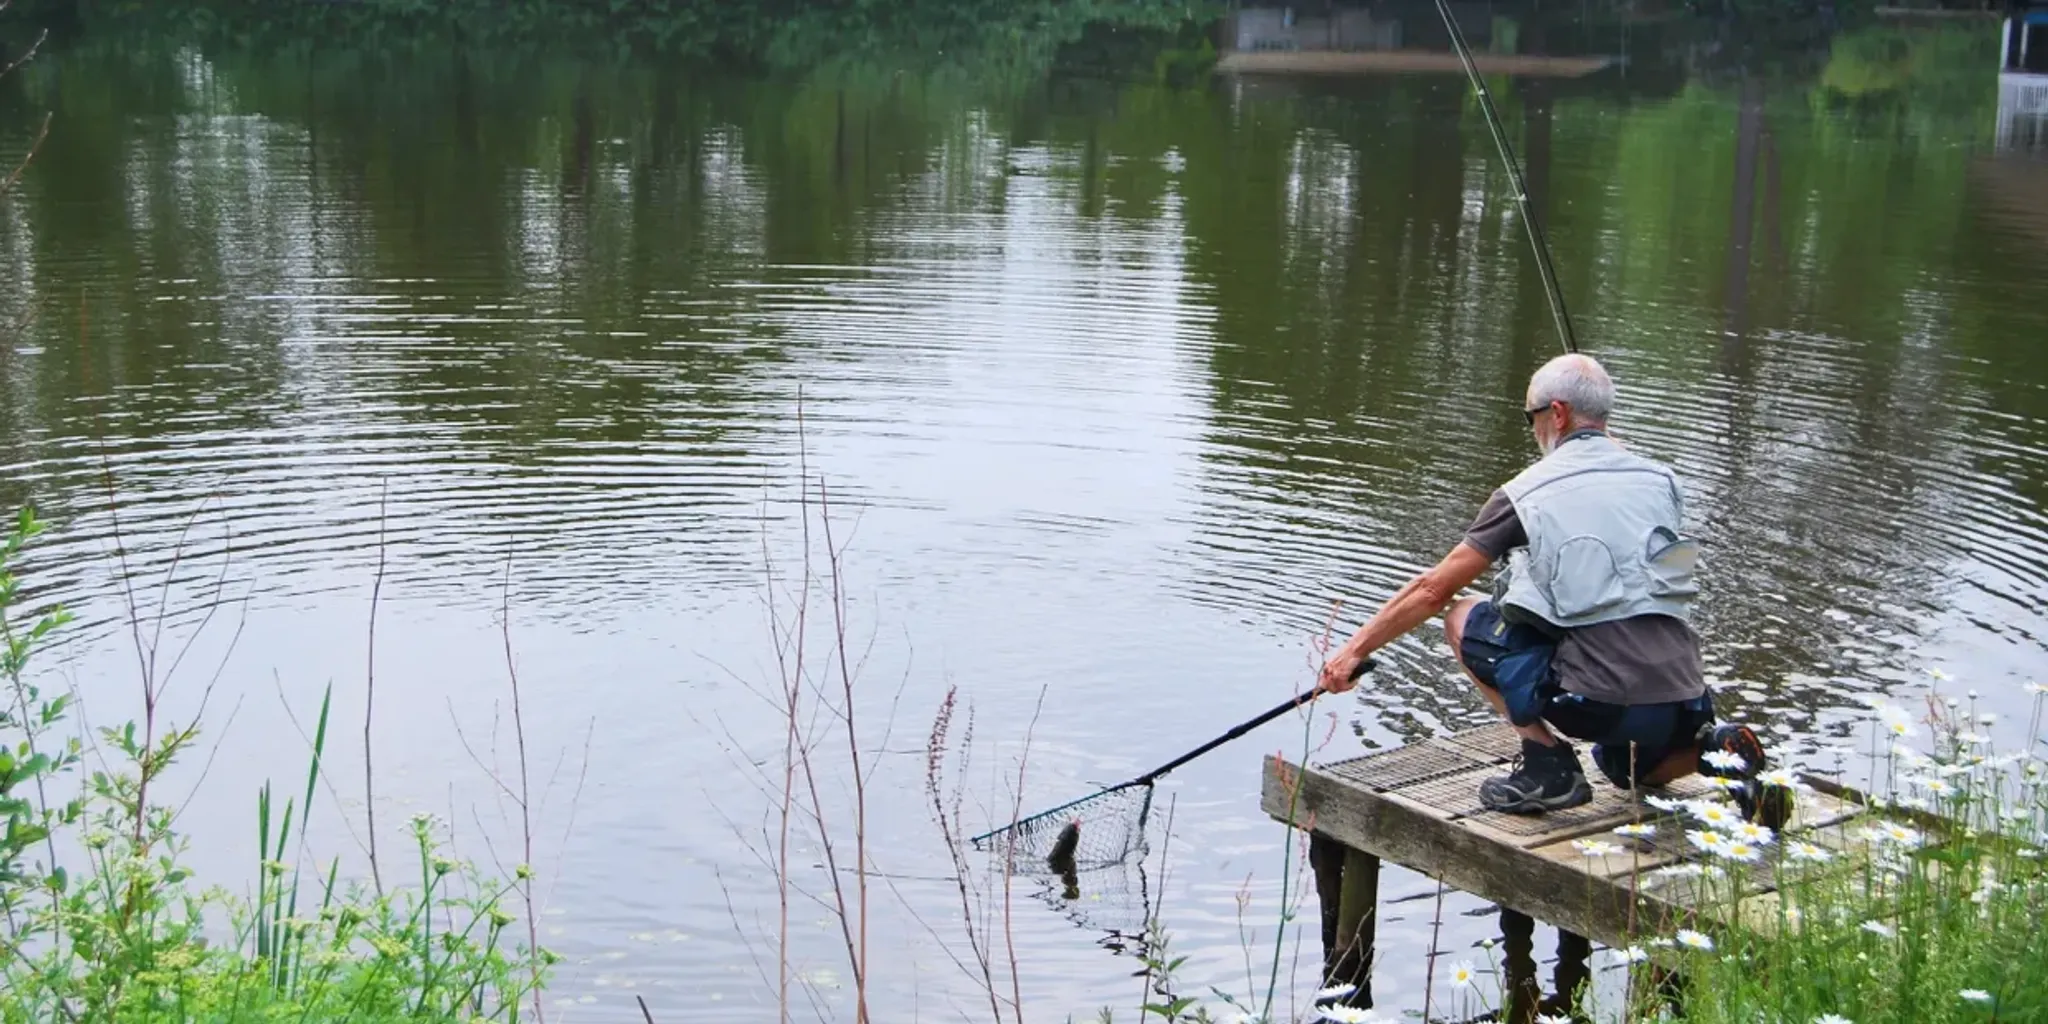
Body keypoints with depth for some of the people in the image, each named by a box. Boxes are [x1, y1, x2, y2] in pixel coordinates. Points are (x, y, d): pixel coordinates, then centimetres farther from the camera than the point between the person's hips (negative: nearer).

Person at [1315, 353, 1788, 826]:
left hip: (1598, 701, -6)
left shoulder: (1528, 493, 0)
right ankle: (1716, 749, 6)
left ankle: (1547, 761, 1)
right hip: (1685, 703, 6)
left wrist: (1353, 650, 14)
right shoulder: (1662, 481, 12)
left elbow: (1434, 589, 5)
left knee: (1462, 619, 11)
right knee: (1634, 767, 39)